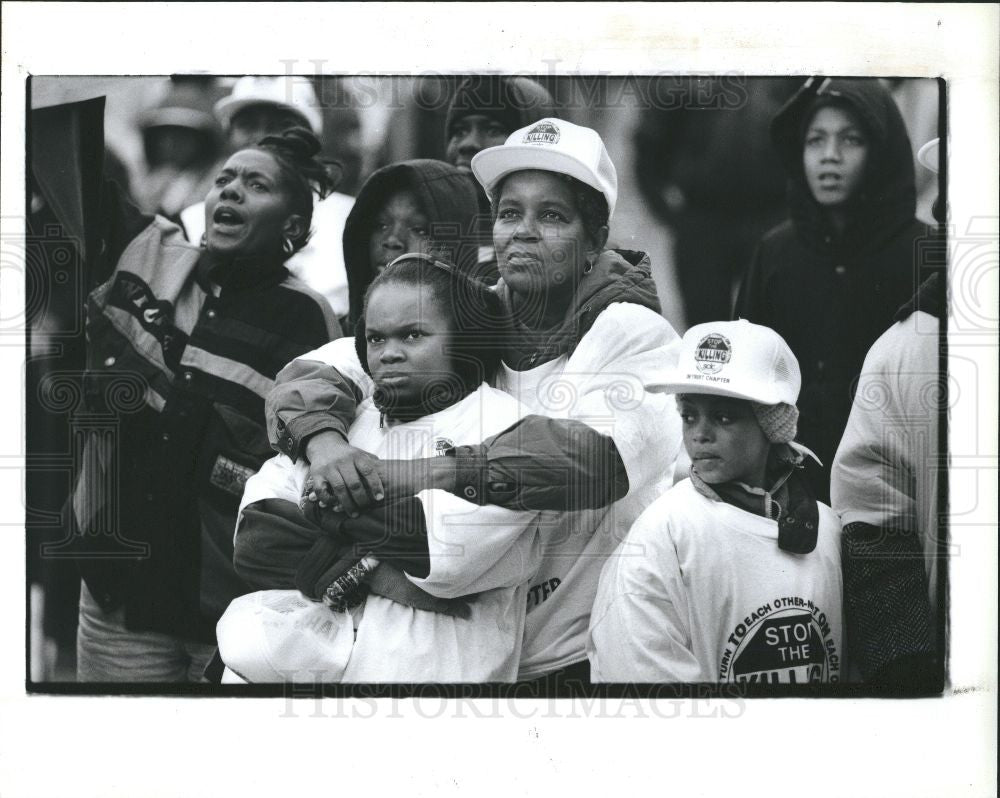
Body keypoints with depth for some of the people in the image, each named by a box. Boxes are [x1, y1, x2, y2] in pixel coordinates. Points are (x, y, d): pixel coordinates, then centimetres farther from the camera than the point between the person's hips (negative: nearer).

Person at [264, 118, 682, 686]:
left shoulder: (636, 333, -8)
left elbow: (594, 458, -27)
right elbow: (315, 373, 0)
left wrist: (411, 476, -33)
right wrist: (325, 442, -25)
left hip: (592, 657, -4)